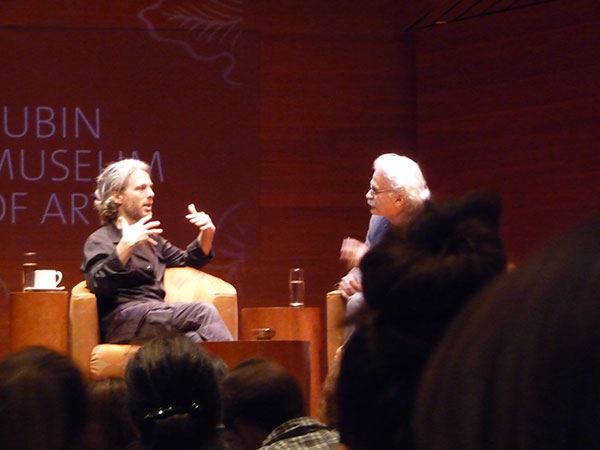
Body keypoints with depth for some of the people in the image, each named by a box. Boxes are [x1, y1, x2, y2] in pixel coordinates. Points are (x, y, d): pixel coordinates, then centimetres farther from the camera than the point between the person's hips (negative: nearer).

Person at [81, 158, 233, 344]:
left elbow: (187, 261, 39)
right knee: (204, 312, -30)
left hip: (156, 318, 7)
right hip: (124, 320, -7)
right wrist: (126, 246, -28)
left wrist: (207, 234, 20)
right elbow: (98, 285, -15)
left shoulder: (150, 239, 28)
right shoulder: (100, 240, 4)